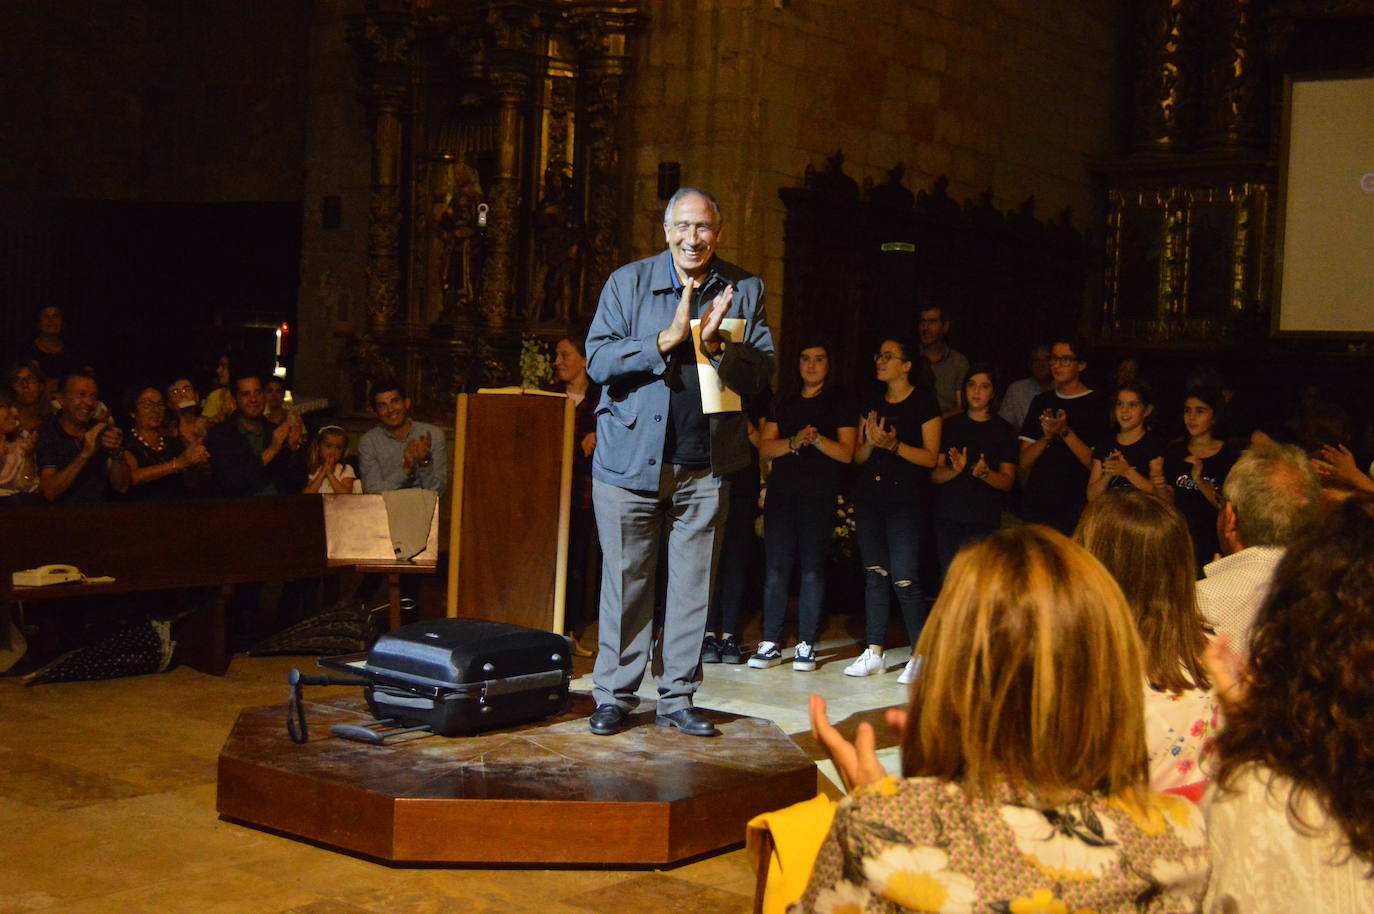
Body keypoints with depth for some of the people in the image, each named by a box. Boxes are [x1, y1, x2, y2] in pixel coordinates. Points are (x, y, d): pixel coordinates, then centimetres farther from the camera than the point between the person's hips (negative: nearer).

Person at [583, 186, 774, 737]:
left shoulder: (743, 290, 7)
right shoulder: (628, 282, 2)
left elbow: (763, 371, 1)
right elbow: (598, 361, -7)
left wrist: (717, 346, -17)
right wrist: (668, 338, -16)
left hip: (705, 464, 2)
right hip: (630, 459, -1)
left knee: (693, 583, 6)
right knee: (626, 581, 4)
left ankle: (677, 697, 18)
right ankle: (614, 696, 16)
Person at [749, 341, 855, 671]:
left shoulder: (840, 404, 8)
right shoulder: (784, 403, 18)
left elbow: (846, 452, 0)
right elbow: (765, 446, 9)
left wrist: (817, 439, -16)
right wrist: (793, 442, -9)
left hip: (819, 495, -3)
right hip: (781, 492, 3)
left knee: (812, 567, -4)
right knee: (775, 566, -2)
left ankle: (806, 645, 0)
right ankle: (770, 644, 1)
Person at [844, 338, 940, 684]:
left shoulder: (923, 401, -2)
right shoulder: (872, 403, 14)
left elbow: (931, 457, -7)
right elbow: (858, 456, 15)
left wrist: (893, 445, -19)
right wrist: (870, 441, -6)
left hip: (906, 496, -6)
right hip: (869, 493, 6)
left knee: (904, 579, -9)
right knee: (874, 574, 7)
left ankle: (920, 656, 0)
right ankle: (874, 653, 12)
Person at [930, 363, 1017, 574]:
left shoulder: (1004, 430, 8)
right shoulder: (950, 426, 12)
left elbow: (1007, 482, 4)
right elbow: (934, 475, 7)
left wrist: (985, 473, -16)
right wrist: (954, 470, -14)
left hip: (984, 521, -2)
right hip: (948, 517, 2)